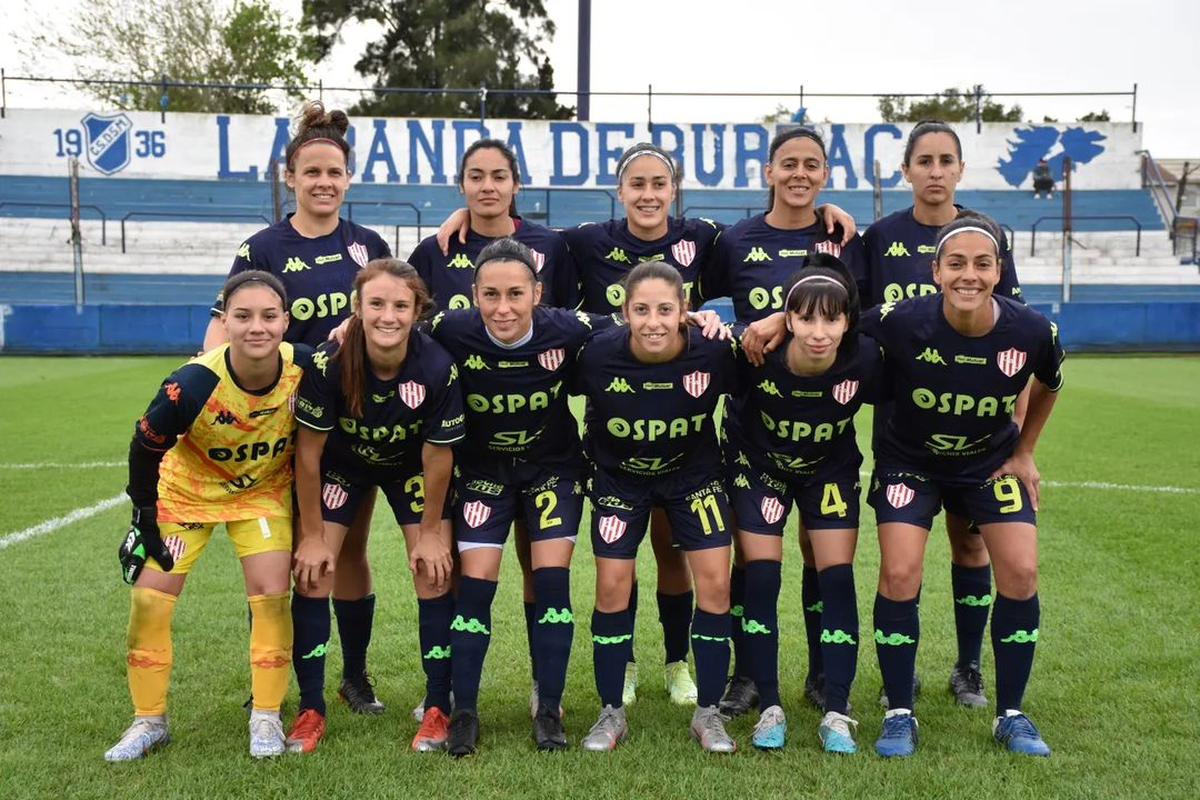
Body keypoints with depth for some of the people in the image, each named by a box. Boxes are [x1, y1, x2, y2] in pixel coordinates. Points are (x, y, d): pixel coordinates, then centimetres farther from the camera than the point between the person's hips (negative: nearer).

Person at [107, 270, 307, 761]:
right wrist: (145, 515, -10)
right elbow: (146, 445, -16)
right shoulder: (192, 384, -34)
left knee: (271, 595, -10)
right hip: (187, 489, -1)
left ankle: (266, 717, 7)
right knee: (149, 596, -4)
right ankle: (149, 721, 15)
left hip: (263, 489, 1)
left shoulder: (305, 367, -27)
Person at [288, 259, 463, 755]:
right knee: (312, 577, -6)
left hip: (411, 467, 0)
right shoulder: (328, 363, -34)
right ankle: (310, 711, 9)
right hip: (341, 463, 0)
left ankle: (438, 709, 8)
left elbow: (437, 458, -19)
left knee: (433, 577, -7)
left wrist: (429, 532, -8)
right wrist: (312, 534, -12)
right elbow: (309, 452, -20)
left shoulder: (438, 368, -33)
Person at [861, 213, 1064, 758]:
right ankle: (899, 714, 5)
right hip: (909, 461, -2)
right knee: (899, 573, -14)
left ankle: (1010, 715, 11)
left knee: (1021, 572, -9)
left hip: (992, 460, 2)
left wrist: (1024, 452, 7)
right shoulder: (900, 323, -28)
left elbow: (1048, 386, 3)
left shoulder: (1032, 331, -21)